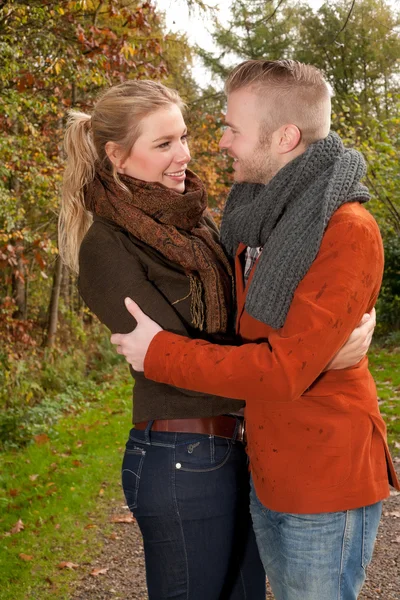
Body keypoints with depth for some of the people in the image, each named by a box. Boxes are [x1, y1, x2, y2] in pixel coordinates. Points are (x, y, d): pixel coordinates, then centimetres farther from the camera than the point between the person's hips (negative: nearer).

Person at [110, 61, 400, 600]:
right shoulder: (257, 220, 5)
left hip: (327, 484, -8)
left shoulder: (348, 232, -21)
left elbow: (286, 368, -26)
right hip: (267, 475, 8)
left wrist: (159, 353, -18)